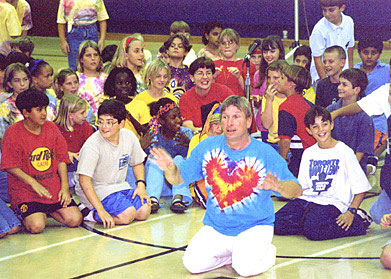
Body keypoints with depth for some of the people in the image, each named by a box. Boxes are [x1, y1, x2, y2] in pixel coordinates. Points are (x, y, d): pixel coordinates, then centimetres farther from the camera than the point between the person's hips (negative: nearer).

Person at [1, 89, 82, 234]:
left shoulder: (51, 128, 7)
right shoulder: (13, 132, -7)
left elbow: (61, 160, 10)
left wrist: (64, 187, -1)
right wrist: (32, 182, -20)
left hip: (53, 188, 5)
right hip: (25, 191, -5)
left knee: (74, 220, -11)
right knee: (37, 226, -26)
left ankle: (47, 210, 15)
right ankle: (23, 214, 8)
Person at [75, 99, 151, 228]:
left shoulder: (129, 137, -4)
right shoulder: (92, 145, -23)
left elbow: (137, 163, 16)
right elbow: (84, 180, -28)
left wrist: (141, 184, -2)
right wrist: (101, 211, -34)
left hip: (119, 186, 7)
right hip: (96, 190, -7)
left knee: (144, 211, -13)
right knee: (127, 214, -26)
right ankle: (88, 213, -6)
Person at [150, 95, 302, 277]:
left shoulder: (265, 153, -10)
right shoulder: (207, 147, -1)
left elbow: (296, 190, -13)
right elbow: (179, 178, 5)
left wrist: (278, 186, -37)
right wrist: (170, 169, -19)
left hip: (254, 226, -3)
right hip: (215, 227, 3)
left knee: (245, 268, -27)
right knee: (193, 264, -17)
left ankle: (267, 252, 9)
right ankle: (232, 253, 11)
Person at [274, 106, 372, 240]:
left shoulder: (344, 151, -1)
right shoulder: (308, 153, 16)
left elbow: (360, 188, -2)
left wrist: (351, 212, -12)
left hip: (333, 203, -5)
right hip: (308, 199, 5)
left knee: (313, 231, -34)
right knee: (277, 225, -19)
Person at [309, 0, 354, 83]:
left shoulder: (349, 22, -1)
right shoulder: (319, 29, -17)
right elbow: (317, 58, -13)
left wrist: (350, 70, 21)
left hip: (343, 74, 4)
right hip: (321, 74, -4)